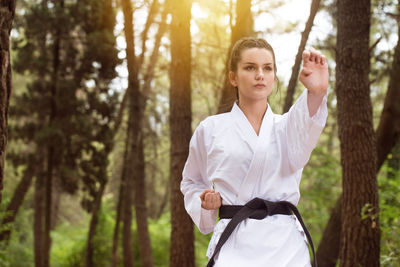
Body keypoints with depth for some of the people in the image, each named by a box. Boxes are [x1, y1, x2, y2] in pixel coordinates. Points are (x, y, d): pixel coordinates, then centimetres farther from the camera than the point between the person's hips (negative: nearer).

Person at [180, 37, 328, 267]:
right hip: (234, 246, -1)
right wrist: (205, 201, 0)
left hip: (286, 247, 2)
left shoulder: (286, 126, 9)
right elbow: (191, 182, 24)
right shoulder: (210, 130, 8)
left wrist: (317, 92, -37)